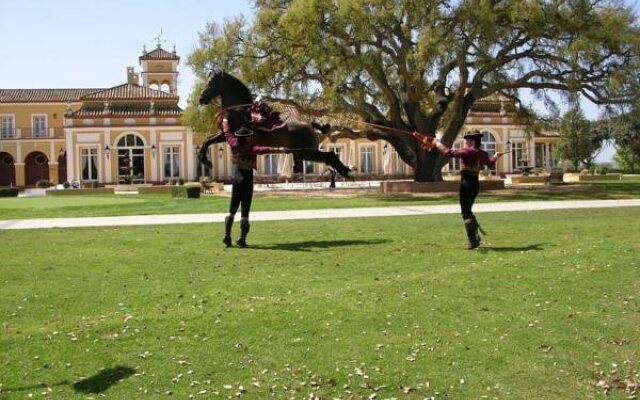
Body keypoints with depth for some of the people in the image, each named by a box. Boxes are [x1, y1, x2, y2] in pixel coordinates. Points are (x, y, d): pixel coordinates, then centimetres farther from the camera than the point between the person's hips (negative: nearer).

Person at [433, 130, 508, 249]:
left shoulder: (467, 151, -13)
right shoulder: (483, 154, 9)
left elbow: (448, 152, -18)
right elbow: (490, 163, 31)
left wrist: (437, 143, -4)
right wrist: (496, 155, 53)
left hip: (466, 183, -8)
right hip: (475, 184, 8)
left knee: (466, 213, -2)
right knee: (468, 211, 21)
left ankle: (473, 241, -5)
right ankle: (476, 236, 16)